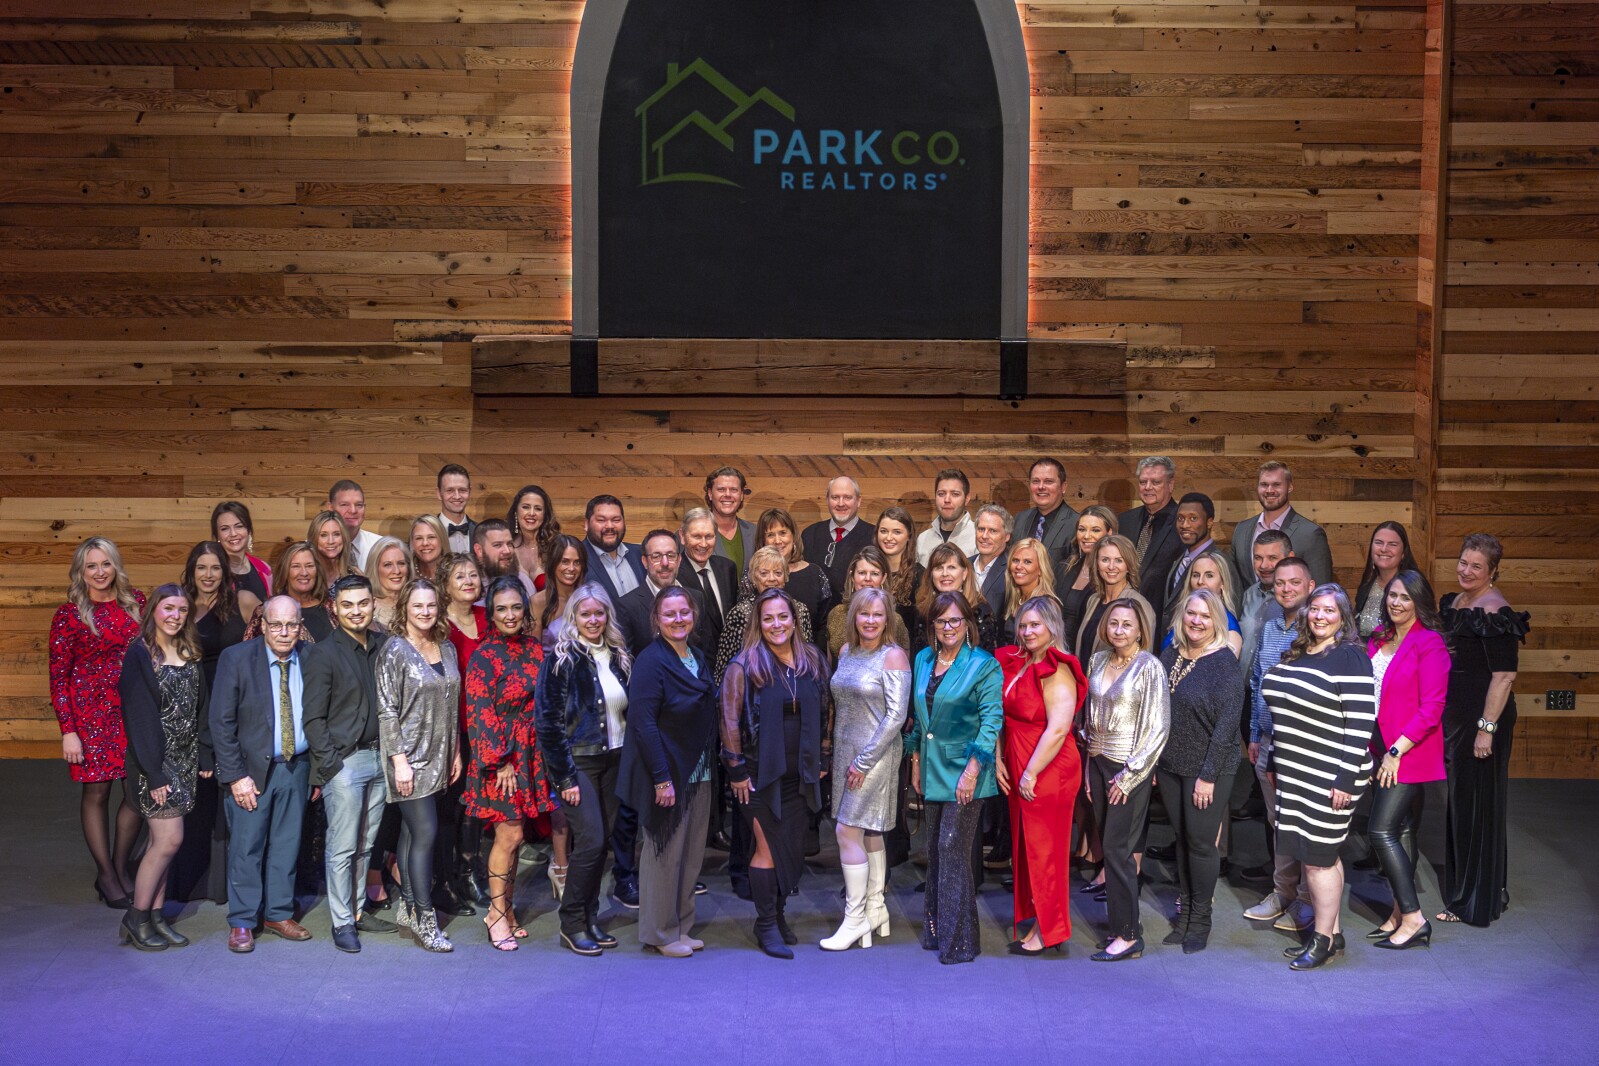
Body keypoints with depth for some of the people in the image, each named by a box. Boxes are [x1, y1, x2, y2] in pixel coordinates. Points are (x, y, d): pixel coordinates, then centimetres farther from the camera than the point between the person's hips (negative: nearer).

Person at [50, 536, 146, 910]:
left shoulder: (135, 601, 6)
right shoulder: (69, 614, -4)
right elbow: (58, 676, -4)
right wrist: (68, 731, -9)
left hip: (134, 710, 3)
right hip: (91, 713, -3)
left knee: (138, 794, 3)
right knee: (97, 793, 5)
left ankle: (121, 866, 23)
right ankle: (106, 875, 20)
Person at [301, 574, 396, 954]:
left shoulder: (384, 645, 6)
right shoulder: (323, 654, -8)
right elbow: (313, 718, -8)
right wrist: (330, 765, -12)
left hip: (379, 756, 5)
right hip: (343, 761, -5)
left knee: (365, 844, 13)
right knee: (342, 847, 0)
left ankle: (357, 910, 25)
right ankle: (342, 922, 10)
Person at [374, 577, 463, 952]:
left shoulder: (446, 650, 9)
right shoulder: (395, 651, -9)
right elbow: (387, 710, -12)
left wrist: (456, 752, 15)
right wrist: (400, 760, -16)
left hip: (437, 756, 6)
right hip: (409, 756, -6)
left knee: (412, 831, 13)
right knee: (425, 832, -8)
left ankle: (407, 906, 21)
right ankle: (425, 919, -1)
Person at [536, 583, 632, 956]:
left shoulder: (618, 657, 9)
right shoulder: (561, 659, -8)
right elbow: (547, 721, -12)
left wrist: (629, 762, 6)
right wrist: (564, 777, -14)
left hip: (613, 761, 6)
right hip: (577, 762, -6)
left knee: (602, 842, 7)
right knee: (590, 841, -12)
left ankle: (589, 919, 19)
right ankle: (572, 923, 3)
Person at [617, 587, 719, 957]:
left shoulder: (697, 658, 9)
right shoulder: (651, 661, -15)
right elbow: (643, 723, -19)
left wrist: (710, 767, 10)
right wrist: (661, 778, -21)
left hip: (698, 773, 8)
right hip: (667, 773, -8)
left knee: (691, 854, 13)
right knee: (665, 853, 2)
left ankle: (681, 927, 25)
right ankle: (660, 933, 15)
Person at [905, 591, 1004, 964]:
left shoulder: (984, 665, -9)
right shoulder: (923, 660, 9)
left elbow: (991, 721, -13)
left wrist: (972, 771, -19)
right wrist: (916, 760, 13)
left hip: (963, 770, -6)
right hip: (933, 768, 6)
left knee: (953, 847, -8)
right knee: (935, 849, 13)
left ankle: (959, 940, 0)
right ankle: (935, 931, 24)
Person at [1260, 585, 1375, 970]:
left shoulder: (1350, 658, -12)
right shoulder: (1294, 654, 12)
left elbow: (1361, 723, -16)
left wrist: (1347, 780, -19)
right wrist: (1274, 762, 18)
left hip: (1330, 778, -8)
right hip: (1294, 775, 8)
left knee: (1319, 858, -2)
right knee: (1309, 854, 12)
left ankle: (1324, 939, 11)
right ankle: (1331, 932, 24)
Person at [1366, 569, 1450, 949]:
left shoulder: (1430, 645, -12)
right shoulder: (1378, 638, 10)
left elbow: (1431, 710, -16)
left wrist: (1395, 751, -17)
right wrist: (1379, 749, 8)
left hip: (1409, 754, -7)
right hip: (1382, 750, 7)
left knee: (1381, 830, -11)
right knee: (1400, 830, 13)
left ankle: (1413, 919, -3)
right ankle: (1400, 913, 20)